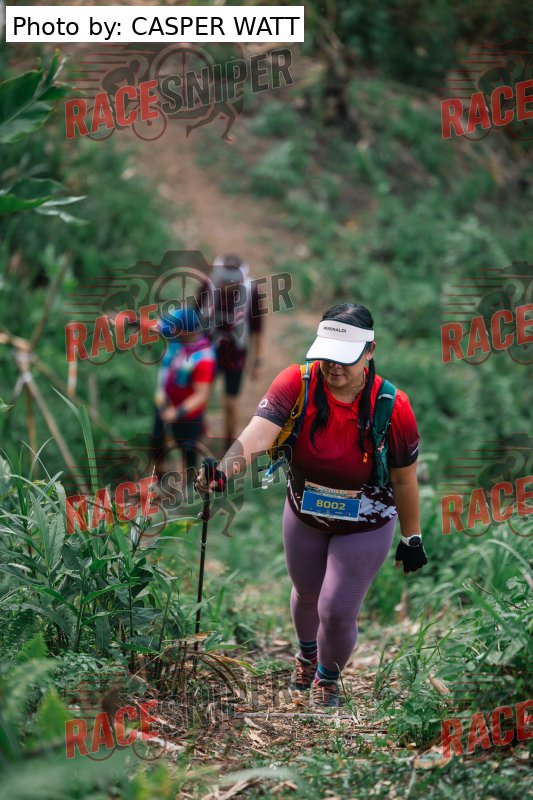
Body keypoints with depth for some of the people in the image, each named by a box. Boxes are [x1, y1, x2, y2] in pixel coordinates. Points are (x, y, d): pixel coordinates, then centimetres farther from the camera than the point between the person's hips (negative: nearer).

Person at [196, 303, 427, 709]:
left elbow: (404, 479, -15)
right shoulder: (296, 383, -26)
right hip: (304, 516, 3)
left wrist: (412, 539, -4)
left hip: (365, 526, -2)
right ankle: (307, 652, 60)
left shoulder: (393, 407, -28)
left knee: (337, 612, 0)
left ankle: (328, 676, 36)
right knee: (306, 593, 25)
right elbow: (258, 434, -41)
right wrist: (224, 467, -61)